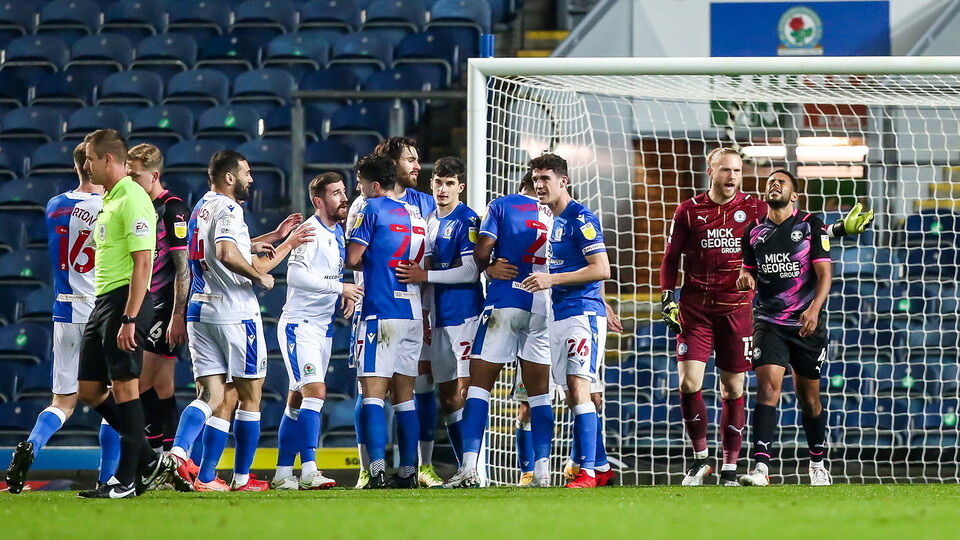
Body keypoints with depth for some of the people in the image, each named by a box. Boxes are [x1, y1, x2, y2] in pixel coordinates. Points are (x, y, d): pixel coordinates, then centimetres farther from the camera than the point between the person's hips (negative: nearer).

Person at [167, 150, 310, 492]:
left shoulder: (202, 208, 16)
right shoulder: (228, 209, -12)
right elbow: (227, 254, -29)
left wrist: (277, 237, 34)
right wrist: (260, 276, -15)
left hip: (200, 310, 8)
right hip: (235, 313, -7)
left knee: (212, 397, 4)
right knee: (250, 396, 6)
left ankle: (178, 451, -20)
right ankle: (242, 478, 12)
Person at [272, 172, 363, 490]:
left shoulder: (338, 232, 13)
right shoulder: (310, 231, -14)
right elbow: (296, 275, -25)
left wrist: (347, 295, 7)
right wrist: (339, 287, -23)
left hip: (324, 326, 9)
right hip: (300, 324, -9)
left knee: (298, 400, 10)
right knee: (315, 391, -19)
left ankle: (283, 474, 13)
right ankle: (308, 471, -22)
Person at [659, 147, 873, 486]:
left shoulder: (754, 209, 3)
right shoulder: (689, 211, 3)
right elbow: (671, 259, 9)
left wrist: (841, 229, 0)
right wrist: (667, 299, 0)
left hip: (737, 310, 0)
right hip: (695, 311, 0)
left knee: (733, 390, 3)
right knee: (689, 384, -11)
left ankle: (730, 467, 11)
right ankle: (700, 458, 6)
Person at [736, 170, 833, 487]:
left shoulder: (811, 226, -1)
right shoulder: (754, 231, 9)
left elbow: (825, 273, -7)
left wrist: (814, 309, -23)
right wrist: (745, 277, -5)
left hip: (807, 324, -1)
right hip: (769, 323, 1)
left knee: (809, 397, 9)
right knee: (768, 387, -17)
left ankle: (817, 463, 29)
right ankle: (761, 467, -25)